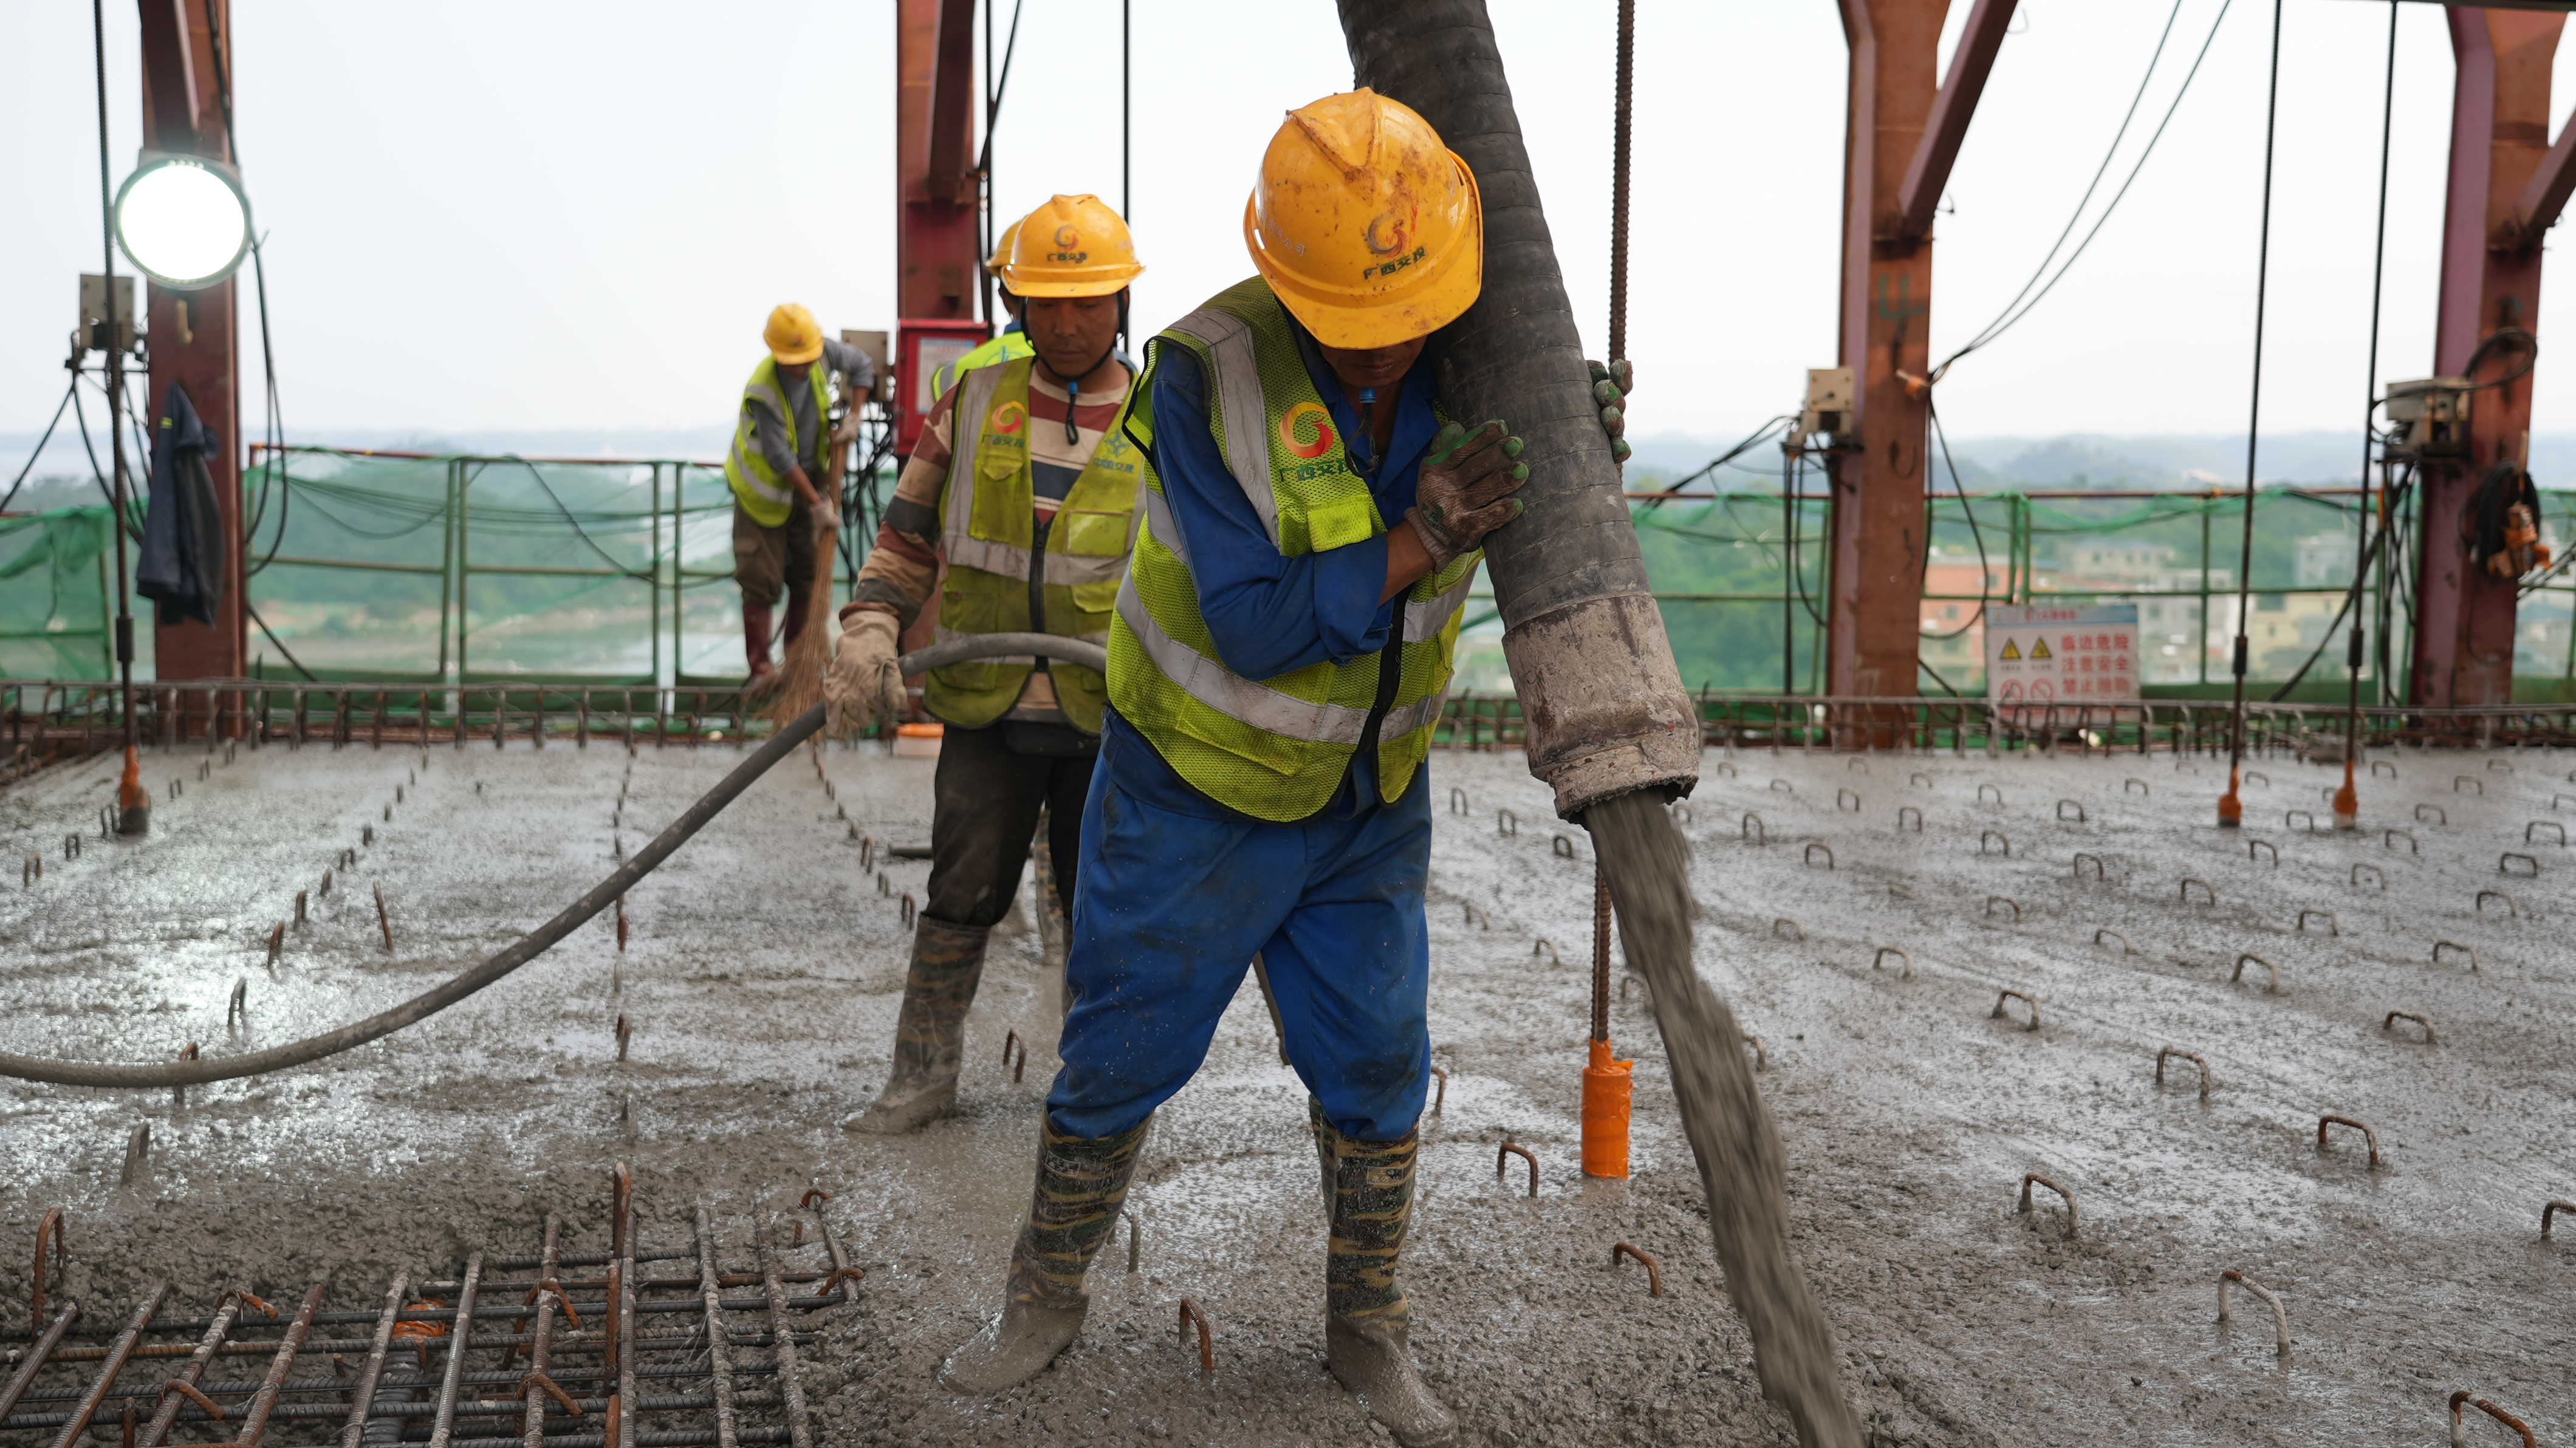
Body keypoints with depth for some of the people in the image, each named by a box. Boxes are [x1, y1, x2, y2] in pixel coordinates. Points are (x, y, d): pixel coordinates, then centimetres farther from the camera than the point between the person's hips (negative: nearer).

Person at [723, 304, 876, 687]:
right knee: (761, 579, -8)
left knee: (808, 573, 7)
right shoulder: (762, 392, -28)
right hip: (765, 489, -5)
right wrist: (817, 504, -26)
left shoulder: (826, 351, -14)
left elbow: (862, 366, 7)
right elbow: (781, 459, -27)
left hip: (809, 479, 6)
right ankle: (759, 665, -3)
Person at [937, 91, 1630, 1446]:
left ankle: (1366, 1326, 28)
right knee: (1118, 1060, 10)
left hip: (1369, 800, 4)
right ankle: (1046, 1299, 33)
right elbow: (1257, 626, -28)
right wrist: (1421, 540, -37)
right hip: (1199, 783, -3)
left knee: (1375, 1068, 8)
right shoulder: (1210, 375, -26)